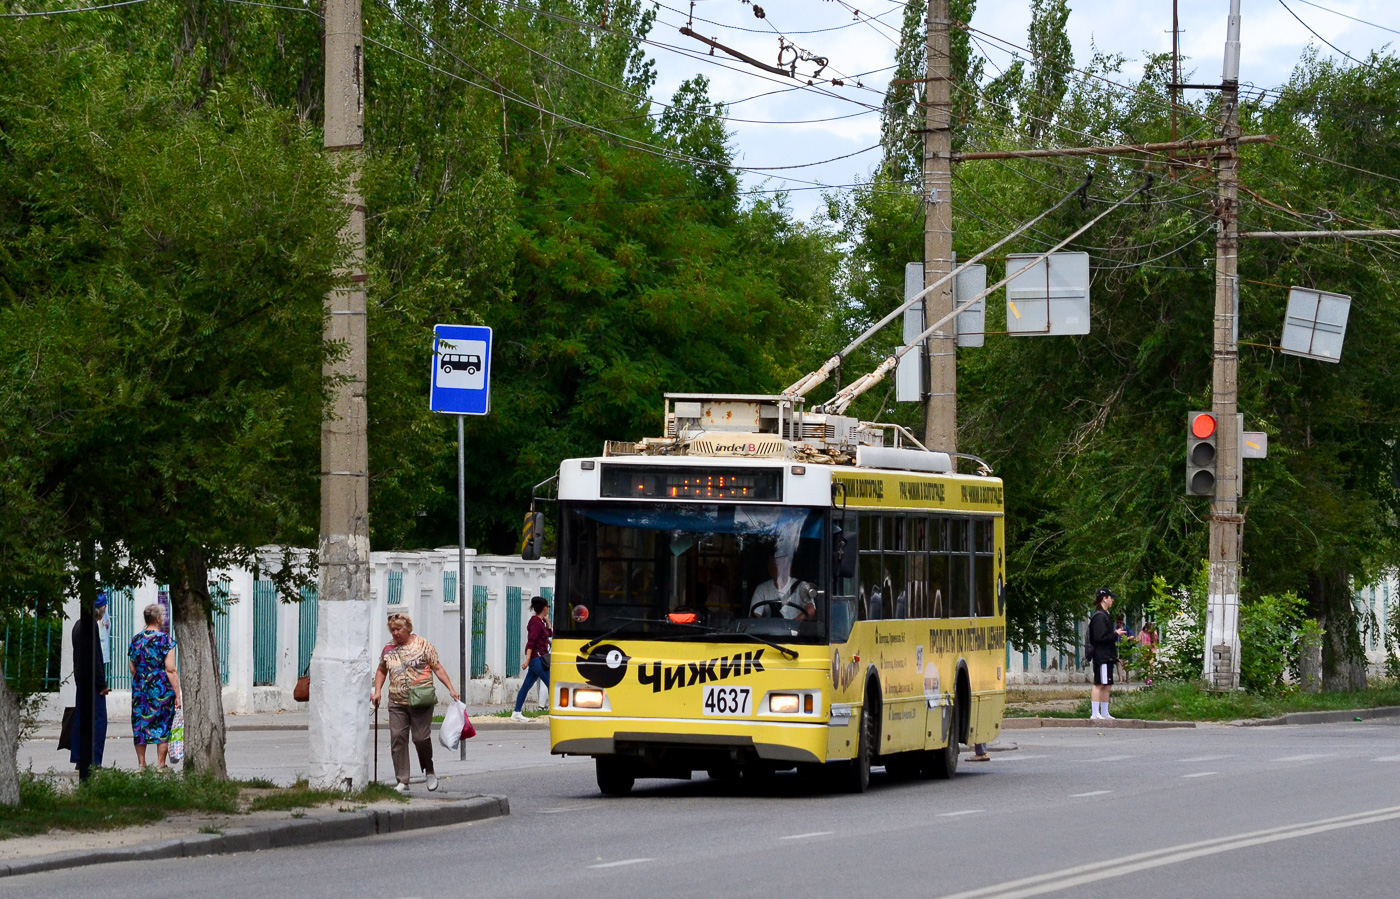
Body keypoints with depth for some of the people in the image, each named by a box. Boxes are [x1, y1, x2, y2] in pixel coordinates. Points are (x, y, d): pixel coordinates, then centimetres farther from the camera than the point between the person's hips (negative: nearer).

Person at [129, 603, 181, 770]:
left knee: (140, 726, 9)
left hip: (140, 689, 4)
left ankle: (141, 764, 11)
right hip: (162, 690, -4)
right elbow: (170, 669, -13)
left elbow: (132, 669, 10)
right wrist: (177, 694, -9)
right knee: (163, 725, 4)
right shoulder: (165, 639, -10)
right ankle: (160, 764, 4)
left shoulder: (136, 640, 5)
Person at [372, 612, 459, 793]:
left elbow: (438, 668, 0)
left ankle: (429, 771, 19)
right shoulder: (388, 649, 10)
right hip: (396, 702, 3)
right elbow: (381, 670, 24)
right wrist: (377, 692, 11)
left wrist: (451, 689, -8)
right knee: (397, 739, -4)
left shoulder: (422, 645, 0)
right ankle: (402, 782, -1)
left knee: (421, 738, -7)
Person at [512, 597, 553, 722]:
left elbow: (550, 634, 25)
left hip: (537, 659, 10)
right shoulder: (536, 622, -13)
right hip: (537, 658, -10)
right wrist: (528, 659, -26)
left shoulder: (540, 622, 15)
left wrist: (547, 621, 14)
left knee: (526, 685, 9)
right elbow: (531, 642, -20)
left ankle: (516, 713, 11)